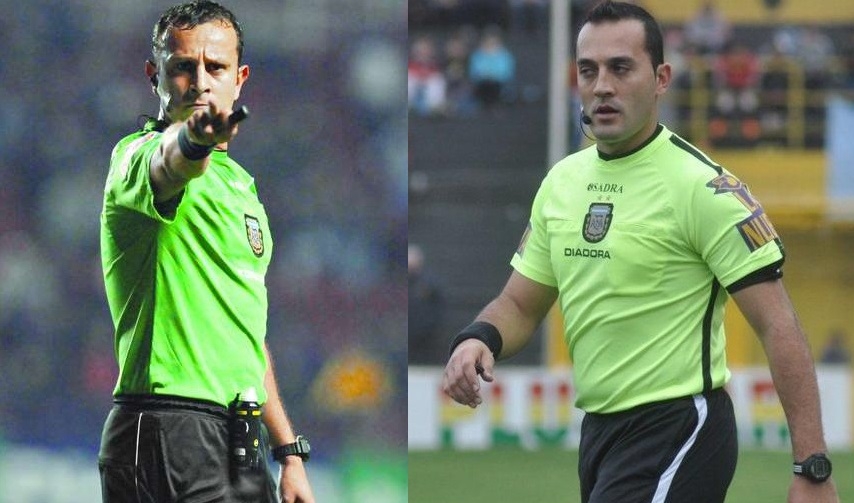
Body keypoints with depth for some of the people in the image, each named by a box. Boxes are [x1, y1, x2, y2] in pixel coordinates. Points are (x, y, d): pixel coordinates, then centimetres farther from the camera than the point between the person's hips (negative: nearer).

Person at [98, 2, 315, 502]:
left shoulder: (240, 183, 22)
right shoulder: (140, 157, -4)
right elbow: (170, 164, -32)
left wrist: (288, 451, 21)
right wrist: (193, 138, -55)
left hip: (241, 445, 8)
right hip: (170, 441, -8)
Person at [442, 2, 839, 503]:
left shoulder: (700, 185, -13)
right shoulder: (562, 181, 9)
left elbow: (778, 326, -15)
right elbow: (520, 305, 17)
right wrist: (480, 339, -8)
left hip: (677, 429, -8)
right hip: (599, 431, 8)